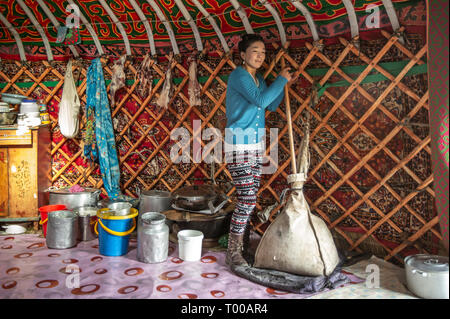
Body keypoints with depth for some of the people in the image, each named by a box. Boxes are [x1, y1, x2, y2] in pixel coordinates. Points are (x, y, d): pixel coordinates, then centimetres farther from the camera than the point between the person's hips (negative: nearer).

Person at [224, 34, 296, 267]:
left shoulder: (259, 79, 15)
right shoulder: (238, 75, -10)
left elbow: (271, 106, 21)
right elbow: (261, 100, -22)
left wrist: (284, 83, 10)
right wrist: (280, 79, -9)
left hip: (256, 143, 8)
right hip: (239, 143, -8)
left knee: (250, 197, 9)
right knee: (247, 199, -12)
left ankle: (243, 244, 22)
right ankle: (233, 252, 0)